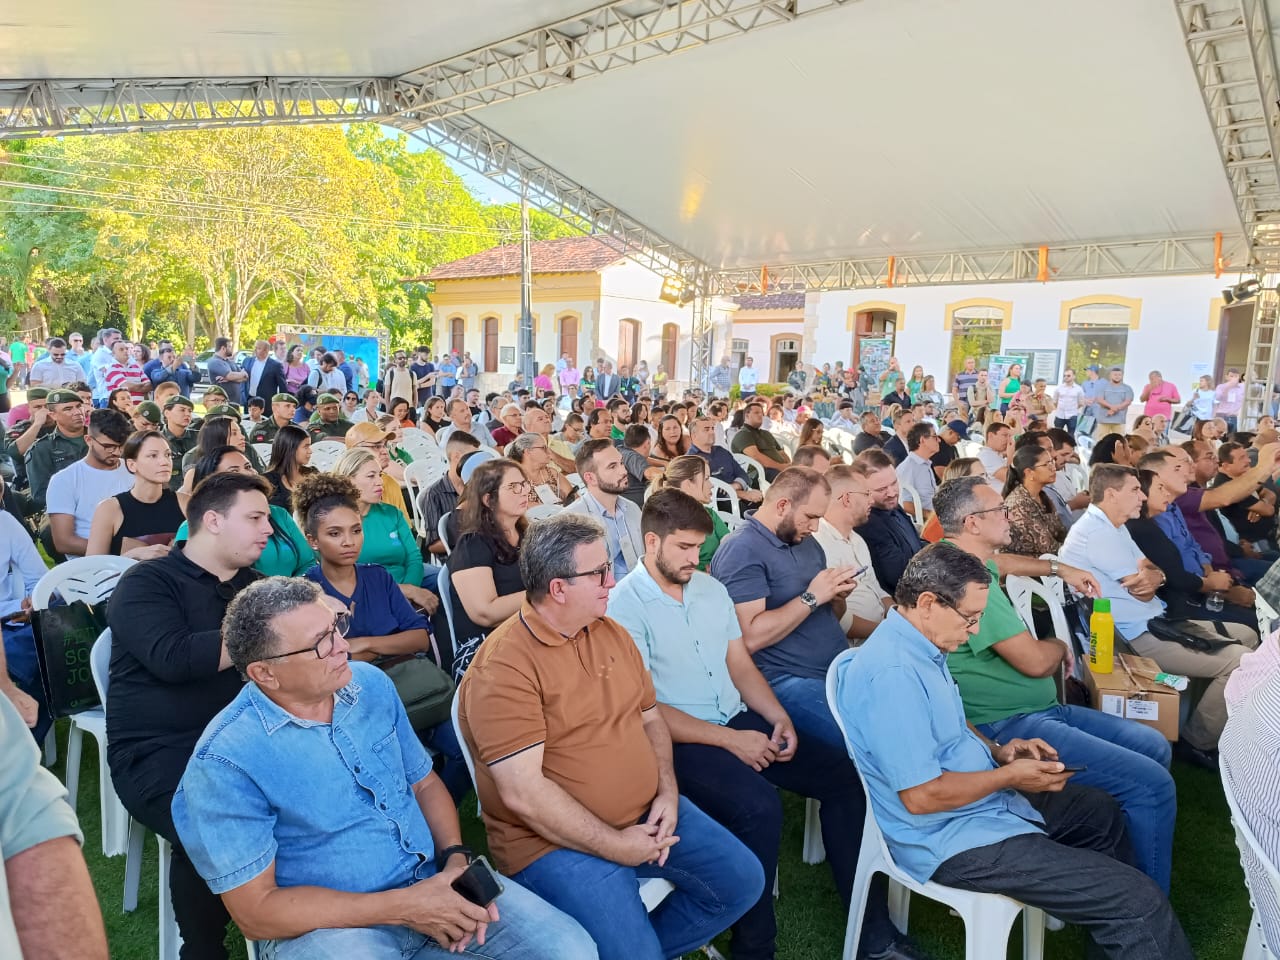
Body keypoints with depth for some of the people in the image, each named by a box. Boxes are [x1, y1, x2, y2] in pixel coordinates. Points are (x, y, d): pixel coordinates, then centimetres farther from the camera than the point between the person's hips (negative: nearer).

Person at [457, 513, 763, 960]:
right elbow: (523, 793, -24)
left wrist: (668, 792, -3)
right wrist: (615, 846, -18)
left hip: (646, 815, 7)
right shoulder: (503, 668, -20)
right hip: (555, 840, -7)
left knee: (743, 880, 6)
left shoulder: (612, 633, 5)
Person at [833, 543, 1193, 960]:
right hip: (954, 839, -11)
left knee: (1101, 812, 28)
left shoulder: (918, 646, 3)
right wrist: (1009, 776, -16)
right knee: (1137, 900, -15)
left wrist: (996, 751, 2)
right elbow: (920, 796, -29)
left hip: (984, 801, 11)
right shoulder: (894, 674, -30)